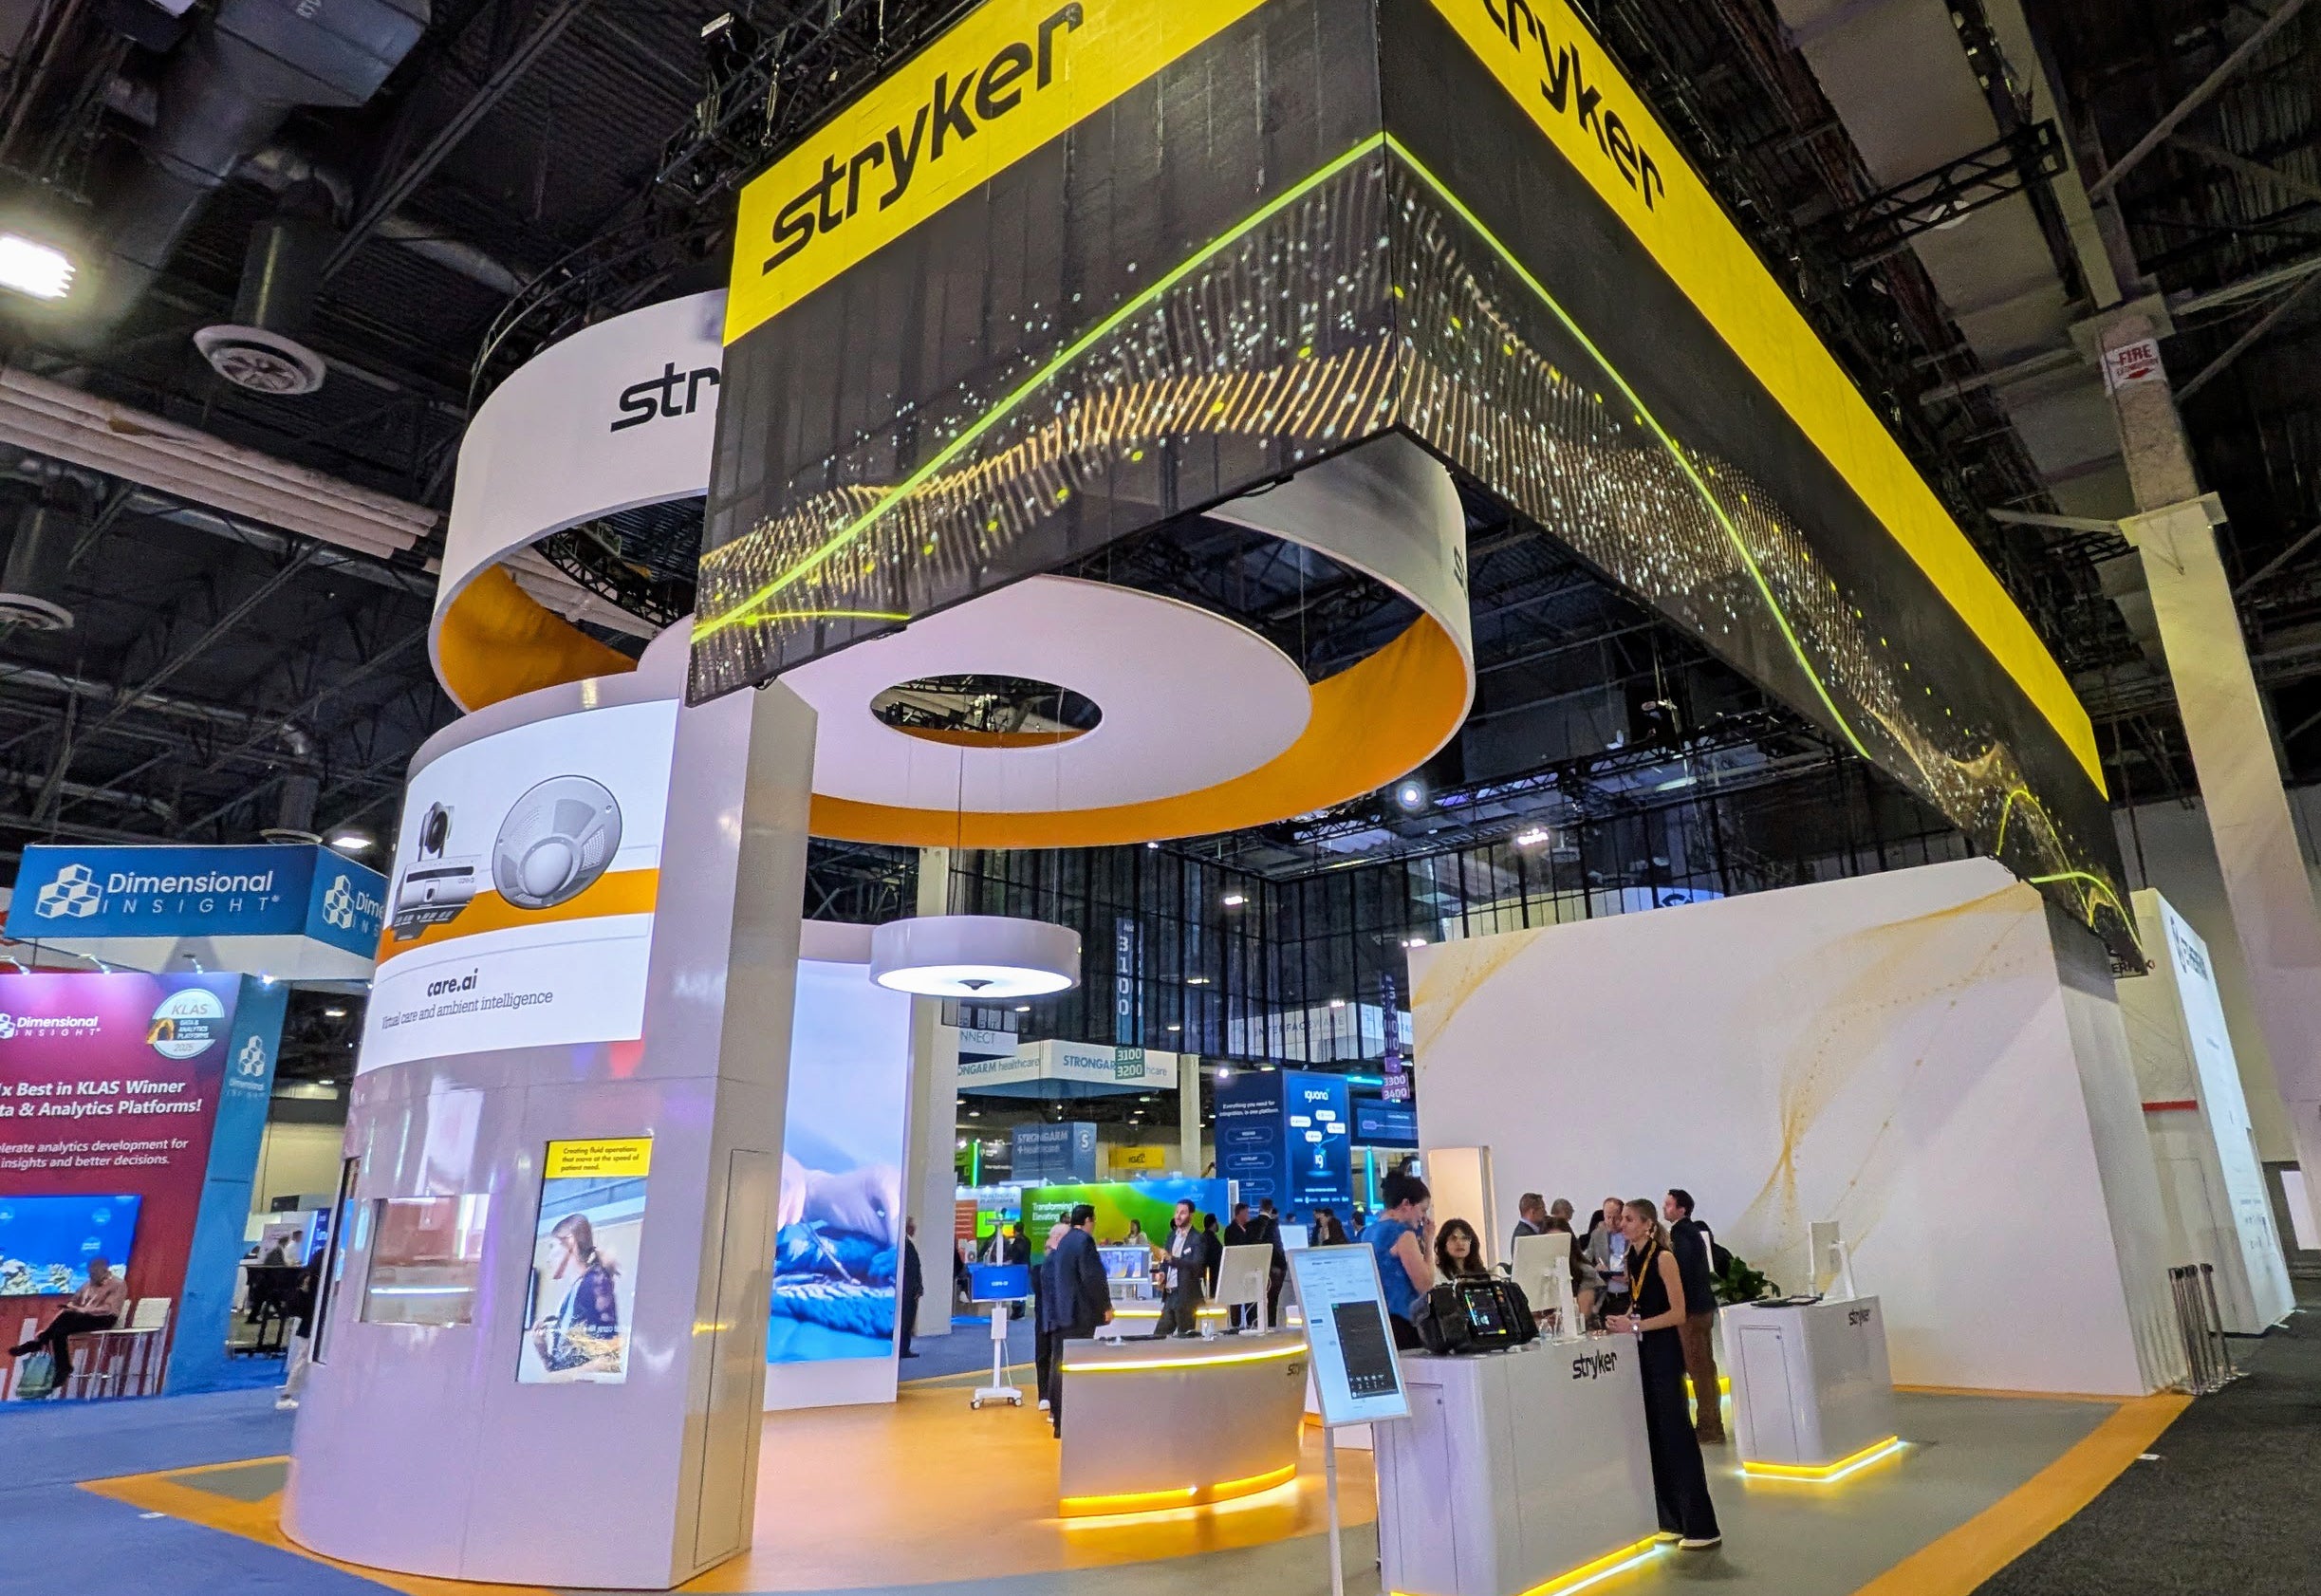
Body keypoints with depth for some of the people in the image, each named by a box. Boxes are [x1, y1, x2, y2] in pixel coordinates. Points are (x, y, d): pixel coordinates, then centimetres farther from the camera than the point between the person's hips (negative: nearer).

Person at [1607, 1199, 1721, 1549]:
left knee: (1676, 1434, -5)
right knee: (1654, 1436, 10)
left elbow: (1678, 1313, -16)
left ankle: (1701, 1526, 1)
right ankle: (1672, 1520, 18)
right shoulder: (1631, 1259, 10)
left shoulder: (1663, 1258, -12)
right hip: (1641, 1351, 8)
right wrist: (1621, 1322, 1)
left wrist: (1634, 1326, -22)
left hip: (1663, 1351, -8)